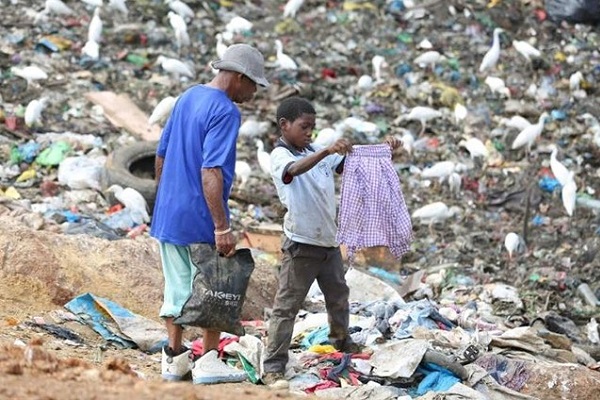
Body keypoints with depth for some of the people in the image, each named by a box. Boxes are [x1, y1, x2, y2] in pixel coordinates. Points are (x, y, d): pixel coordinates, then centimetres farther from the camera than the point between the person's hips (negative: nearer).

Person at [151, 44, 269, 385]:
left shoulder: (188, 97, 11)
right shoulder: (225, 112, -16)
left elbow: (161, 154, 17)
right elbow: (210, 172, -24)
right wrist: (222, 227, -25)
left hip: (168, 213, 8)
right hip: (200, 218, -8)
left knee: (178, 287, 13)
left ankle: (175, 359, 18)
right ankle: (208, 361, 5)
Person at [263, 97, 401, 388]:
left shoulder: (317, 152, 8)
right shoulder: (280, 156, -14)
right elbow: (294, 169, -37)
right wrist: (327, 151, -51)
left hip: (329, 240, 8)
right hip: (301, 243, -8)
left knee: (338, 295, 25)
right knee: (287, 306, -5)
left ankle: (341, 340, 49)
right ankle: (273, 368, -4)